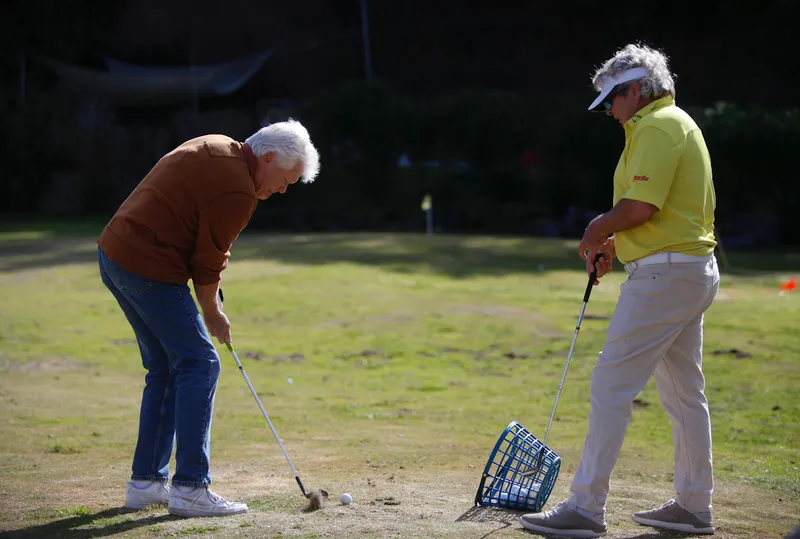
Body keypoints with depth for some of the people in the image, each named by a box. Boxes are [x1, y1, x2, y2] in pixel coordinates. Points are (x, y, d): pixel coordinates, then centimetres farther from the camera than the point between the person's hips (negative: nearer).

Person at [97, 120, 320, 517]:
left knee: (165, 367, 16)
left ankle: (145, 483, 20)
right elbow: (208, 261, -11)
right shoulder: (237, 191, -17)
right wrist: (213, 313, 6)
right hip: (148, 268, -11)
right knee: (199, 363, -6)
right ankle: (189, 488, -7)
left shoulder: (218, 148, 13)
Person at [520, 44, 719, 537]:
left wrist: (600, 229, -5)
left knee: (612, 384, -10)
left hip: (664, 275, -11)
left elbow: (641, 205, -22)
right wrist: (617, 243, 15)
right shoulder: (680, 124, 20)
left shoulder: (656, 127, -13)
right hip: (696, 270, 11)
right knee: (685, 392, 14)